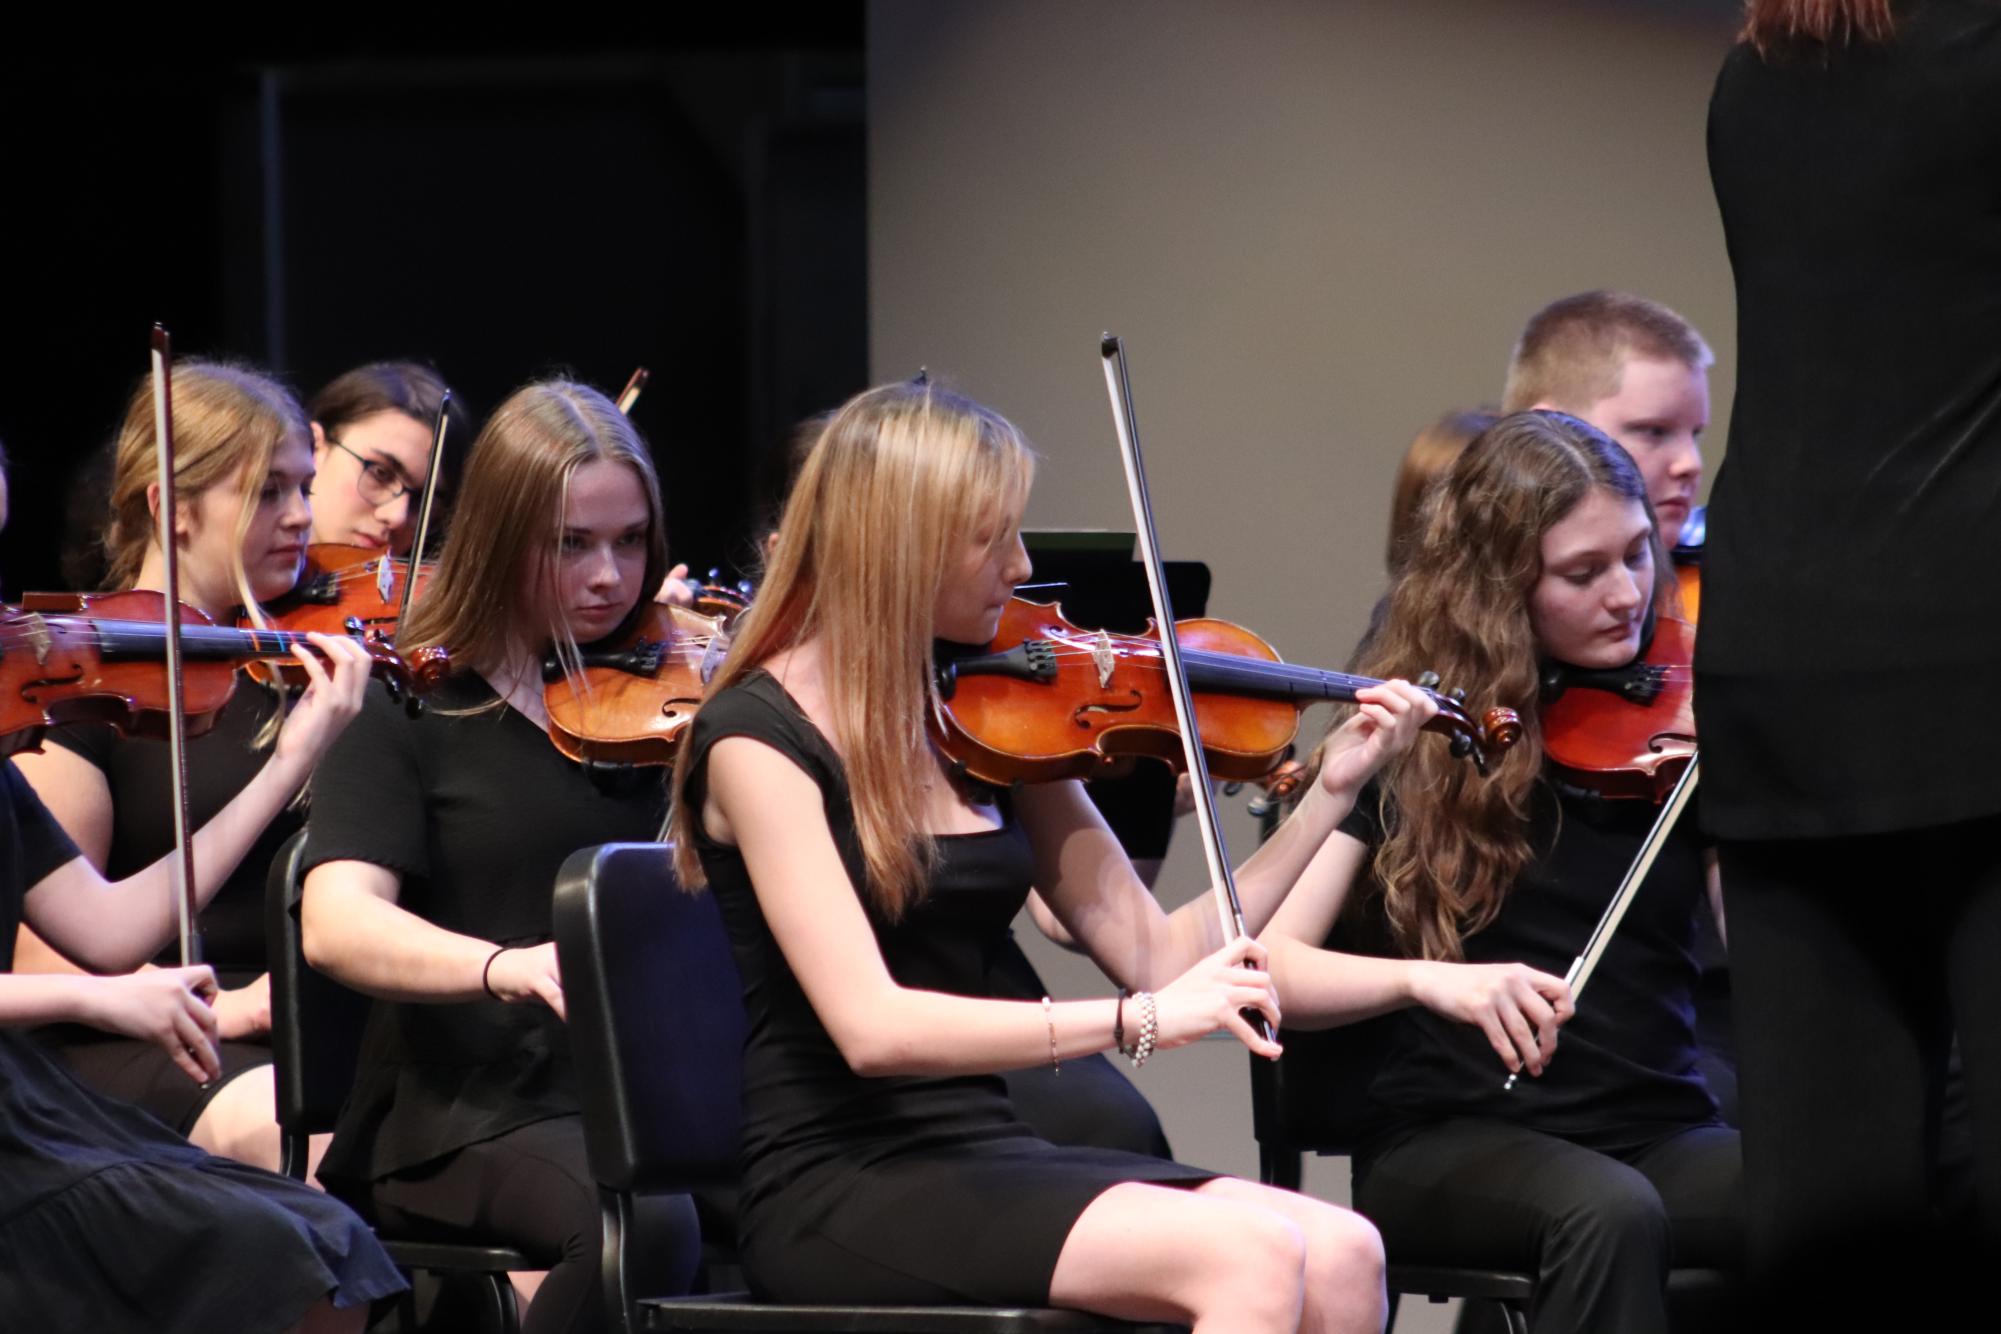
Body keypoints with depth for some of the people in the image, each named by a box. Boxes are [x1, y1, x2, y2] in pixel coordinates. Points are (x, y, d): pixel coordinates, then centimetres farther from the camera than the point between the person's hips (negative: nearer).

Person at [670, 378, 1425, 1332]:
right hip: (838, 1194, -7)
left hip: (981, 1161, 7)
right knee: (1249, 1253, -27)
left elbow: (1152, 952, 11)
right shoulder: (759, 737, -8)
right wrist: (1136, 1020, -26)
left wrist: (1332, 791, 6)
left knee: (1341, 1257, -18)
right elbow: (871, 1027, -20)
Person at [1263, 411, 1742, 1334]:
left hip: (1661, 1132, 3)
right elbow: (1265, 964, -8)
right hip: (1454, 1143, -3)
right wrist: (1428, 981, -26)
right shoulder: (1412, 740, 2)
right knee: (1610, 1212, -38)